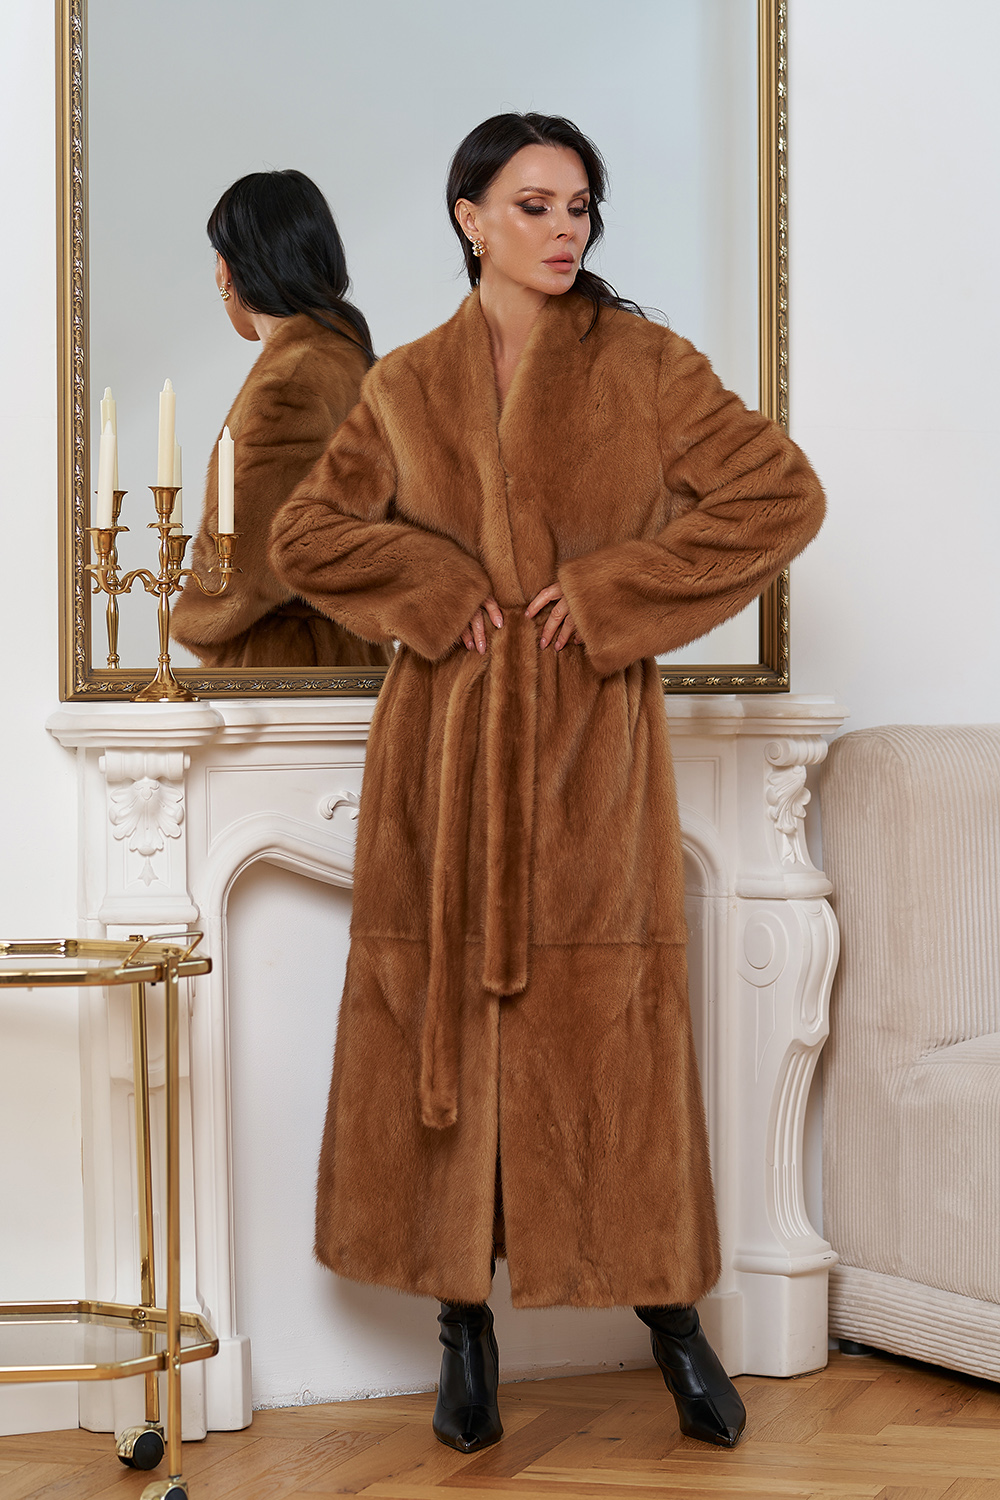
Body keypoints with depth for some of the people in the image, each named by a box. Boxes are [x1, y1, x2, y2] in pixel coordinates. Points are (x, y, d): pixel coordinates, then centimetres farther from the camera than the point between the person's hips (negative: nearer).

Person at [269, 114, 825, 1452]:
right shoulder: (406, 387, 8)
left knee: (608, 1017, 0)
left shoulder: (645, 365, 3)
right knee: (446, 1013, 3)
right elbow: (306, 535, 8)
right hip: (445, 741, 2)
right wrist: (436, 588, -7)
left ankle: (671, 1319, 14)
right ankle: (465, 1327, 13)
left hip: (593, 742, -2)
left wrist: (614, 592, -9)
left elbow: (783, 494, -4)